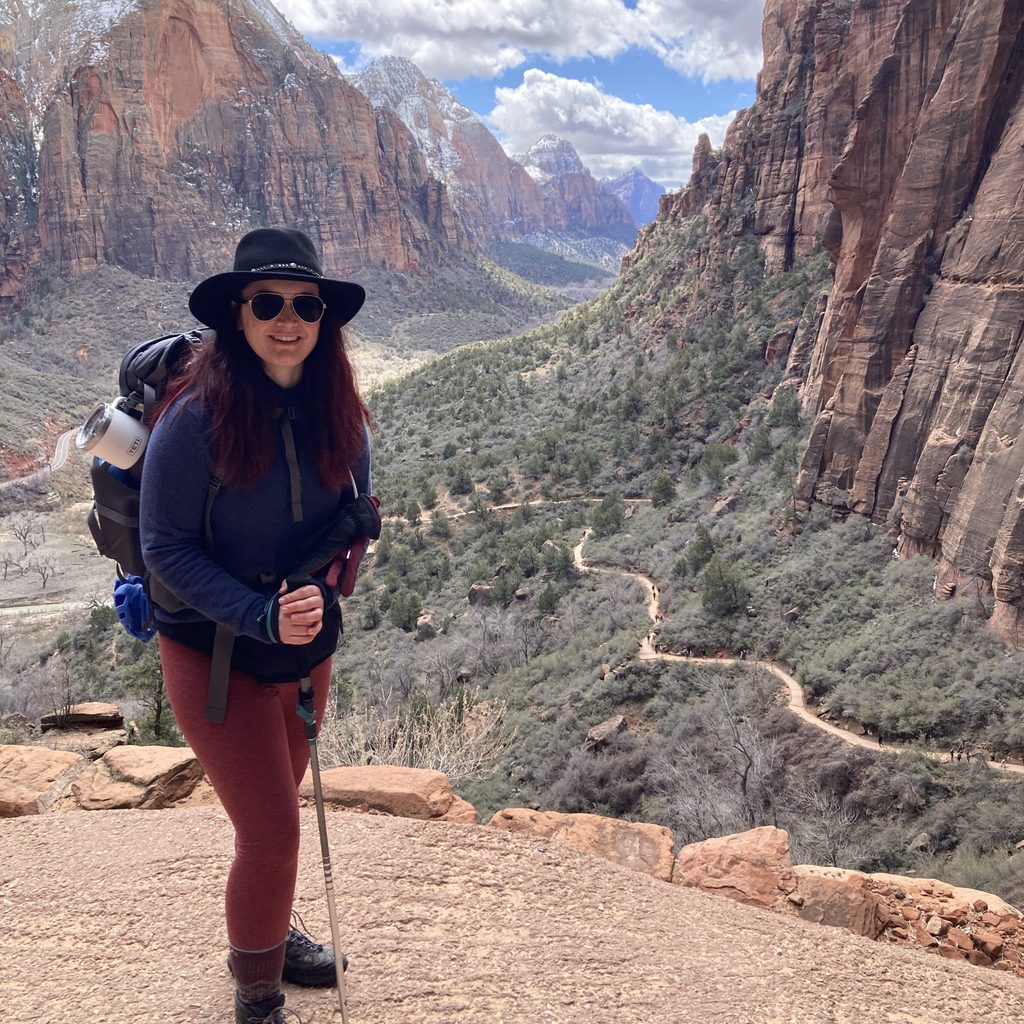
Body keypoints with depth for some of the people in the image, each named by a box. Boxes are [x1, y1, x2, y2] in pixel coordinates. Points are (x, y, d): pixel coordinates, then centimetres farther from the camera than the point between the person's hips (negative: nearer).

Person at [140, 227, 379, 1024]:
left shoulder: (338, 412, -7)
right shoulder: (197, 415, -22)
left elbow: (357, 509, 6)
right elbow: (165, 547, -17)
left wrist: (326, 590, -12)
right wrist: (261, 617, -27)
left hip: (308, 651, 5)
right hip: (216, 657, -5)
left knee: (275, 812, 24)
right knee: (272, 834, 0)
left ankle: (271, 932, 52)